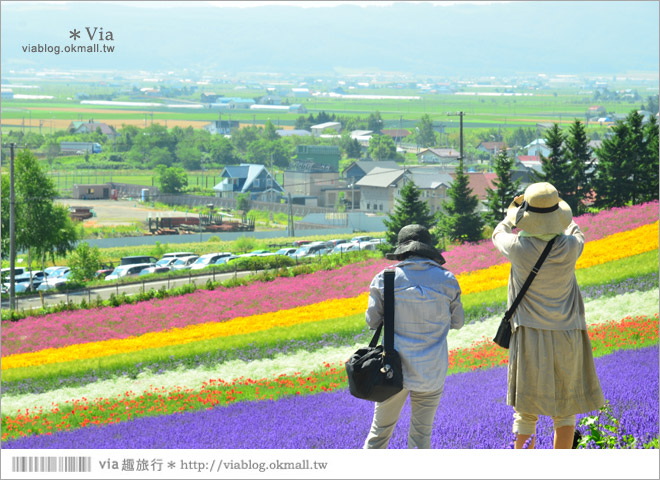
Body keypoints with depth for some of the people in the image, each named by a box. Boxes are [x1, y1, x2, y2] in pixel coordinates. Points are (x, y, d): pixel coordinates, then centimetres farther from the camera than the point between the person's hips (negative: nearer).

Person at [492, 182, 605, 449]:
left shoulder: (519, 248, -14)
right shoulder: (570, 247, -10)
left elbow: (499, 235, 11)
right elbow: (575, 233, 17)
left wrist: (511, 214, 32)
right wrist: (558, 215, 36)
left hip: (530, 338, -2)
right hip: (568, 337, 2)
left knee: (525, 413, 5)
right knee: (565, 411, 13)